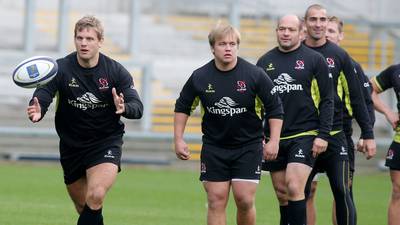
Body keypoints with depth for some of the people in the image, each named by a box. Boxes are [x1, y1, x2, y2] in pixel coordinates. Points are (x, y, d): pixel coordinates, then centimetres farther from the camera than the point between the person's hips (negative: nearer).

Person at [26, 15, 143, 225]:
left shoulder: (116, 72, -10)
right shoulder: (61, 68, -11)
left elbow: (137, 107, -15)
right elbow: (41, 96, -24)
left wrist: (124, 108, -39)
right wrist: (37, 111, -48)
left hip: (106, 143, -2)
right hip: (71, 146, 2)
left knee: (95, 197, -26)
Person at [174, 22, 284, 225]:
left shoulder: (254, 75, -10)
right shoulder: (200, 77, -4)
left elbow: (275, 108, -2)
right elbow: (182, 107, 11)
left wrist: (273, 141, -8)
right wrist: (179, 140, 6)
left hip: (248, 146, -2)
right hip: (214, 146, 2)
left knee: (245, 200, -8)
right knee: (216, 202, -2)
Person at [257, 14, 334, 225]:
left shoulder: (315, 60, -1)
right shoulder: (265, 62, 9)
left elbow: (327, 100, -2)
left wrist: (323, 135, -9)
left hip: (304, 135, -4)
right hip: (274, 138, 4)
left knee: (294, 188, -16)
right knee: (282, 195, 8)